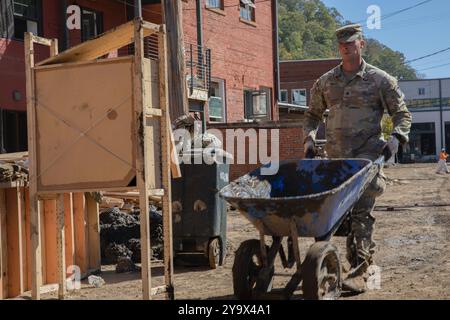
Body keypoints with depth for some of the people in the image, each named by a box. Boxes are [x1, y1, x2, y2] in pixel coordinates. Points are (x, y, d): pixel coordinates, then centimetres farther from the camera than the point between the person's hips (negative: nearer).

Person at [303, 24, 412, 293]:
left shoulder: (380, 79, 1)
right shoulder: (326, 81, 12)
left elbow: (402, 113, 5)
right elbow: (313, 114, 24)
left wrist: (397, 137, -12)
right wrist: (310, 138, 7)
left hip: (368, 153, -5)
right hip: (336, 155, 5)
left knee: (362, 212, -14)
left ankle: (360, 273, -15)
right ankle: (359, 257, 29)